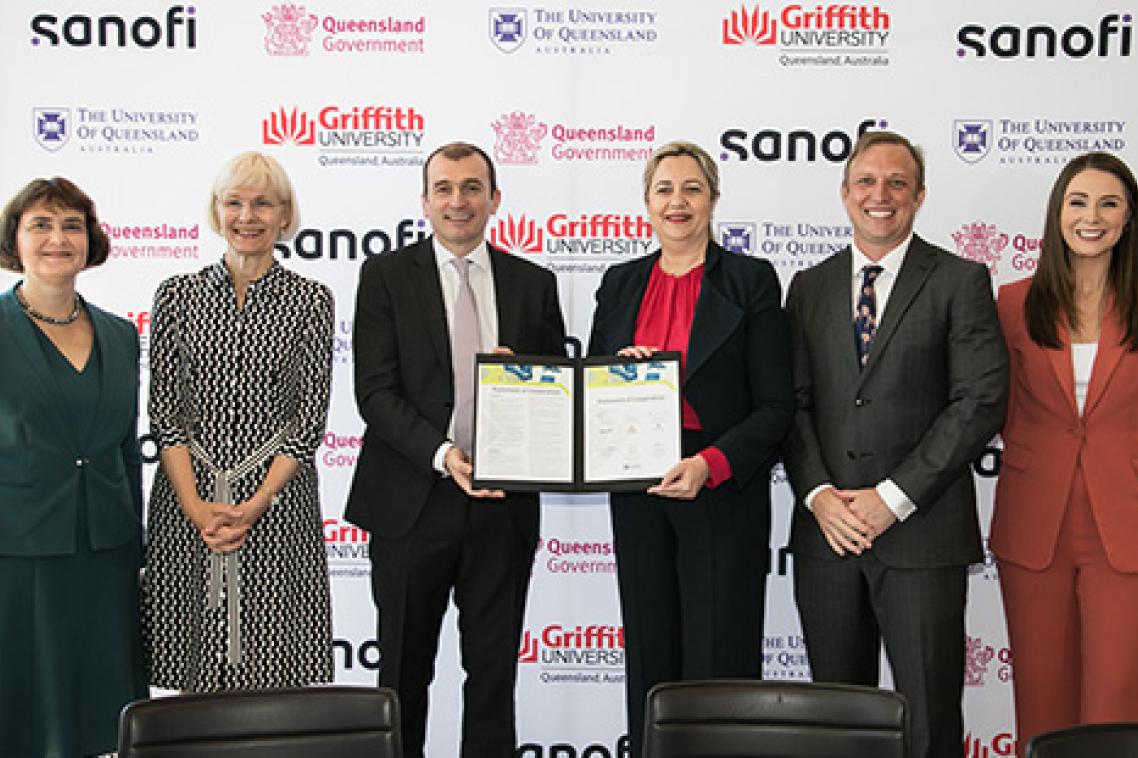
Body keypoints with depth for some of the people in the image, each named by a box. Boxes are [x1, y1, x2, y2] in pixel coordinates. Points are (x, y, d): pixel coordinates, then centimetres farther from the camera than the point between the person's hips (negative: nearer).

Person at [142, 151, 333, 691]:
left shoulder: (310, 301, 3)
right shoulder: (177, 296, 6)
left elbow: (311, 415, -1)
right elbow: (164, 411, 2)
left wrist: (257, 502, -11)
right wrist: (195, 505, -10)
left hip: (277, 502, -1)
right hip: (187, 498, 1)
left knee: (274, 684, 1)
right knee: (193, 668, 6)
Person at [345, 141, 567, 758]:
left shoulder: (533, 284, 9)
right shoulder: (386, 276, 1)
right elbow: (375, 392, -7)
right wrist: (442, 454, -21)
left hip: (503, 506, 2)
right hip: (413, 502, -2)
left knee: (495, 673, 10)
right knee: (405, 675, 10)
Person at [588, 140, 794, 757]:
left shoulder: (751, 280, -2)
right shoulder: (620, 284, 11)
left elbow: (776, 404, -6)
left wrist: (709, 464, -20)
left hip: (723, 494, -4)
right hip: (638, 498, 4)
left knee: (719, 661, -2)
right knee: (649, 658, 11)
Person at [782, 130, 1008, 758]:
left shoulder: (961, 282, 1)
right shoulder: (810, 287, 13)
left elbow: (981, 400, -8)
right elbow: (792, 401, 8)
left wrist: (893, 497, -13)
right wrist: (819, 495, -8)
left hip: (922, 534, -3)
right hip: (826, 531, 3)